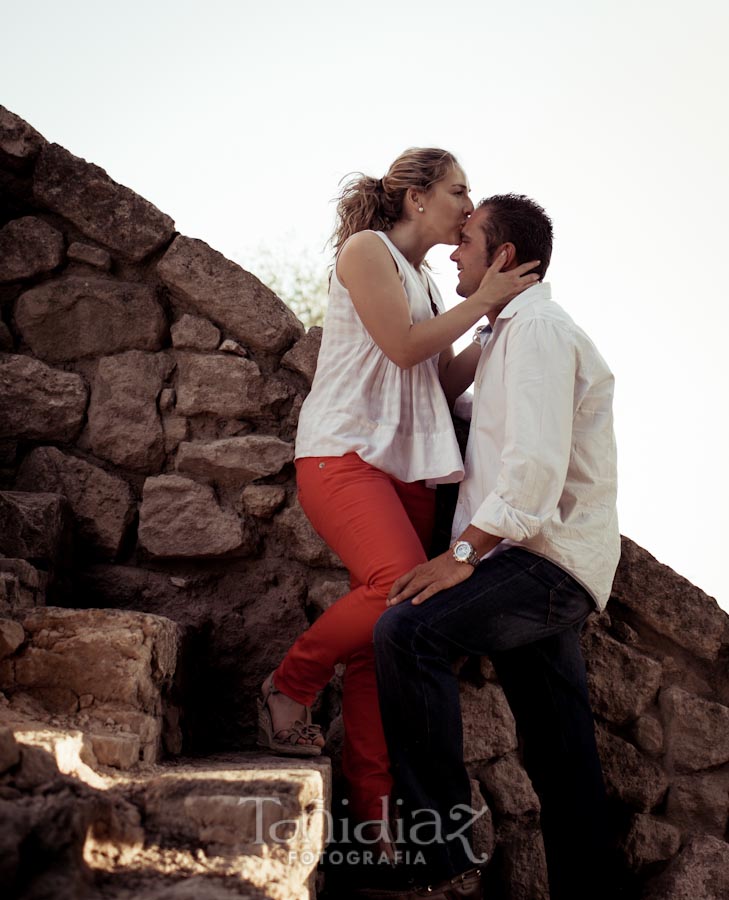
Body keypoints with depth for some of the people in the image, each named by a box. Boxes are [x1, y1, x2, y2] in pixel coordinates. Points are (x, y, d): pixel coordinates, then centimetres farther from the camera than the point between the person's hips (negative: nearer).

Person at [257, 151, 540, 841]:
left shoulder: (425, 282, 24)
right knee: (401, 584, -29)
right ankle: (288, 688, -6)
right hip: (346, 451, -7)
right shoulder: (367, 249, 1)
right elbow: (404, 346, -10)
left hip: (407, 465, 8)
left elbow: (451, 381, 22)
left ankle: (371, 804, -3)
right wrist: (481, 302, -2)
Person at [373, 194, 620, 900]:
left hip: (548, 558, -10)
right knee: (563, 765, 10)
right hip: (548, 570, 10)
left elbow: (537, 464, -23)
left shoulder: (539, 328, -10)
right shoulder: (510, 334, 22)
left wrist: (462, 554, -24)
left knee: (407, 630, -28)